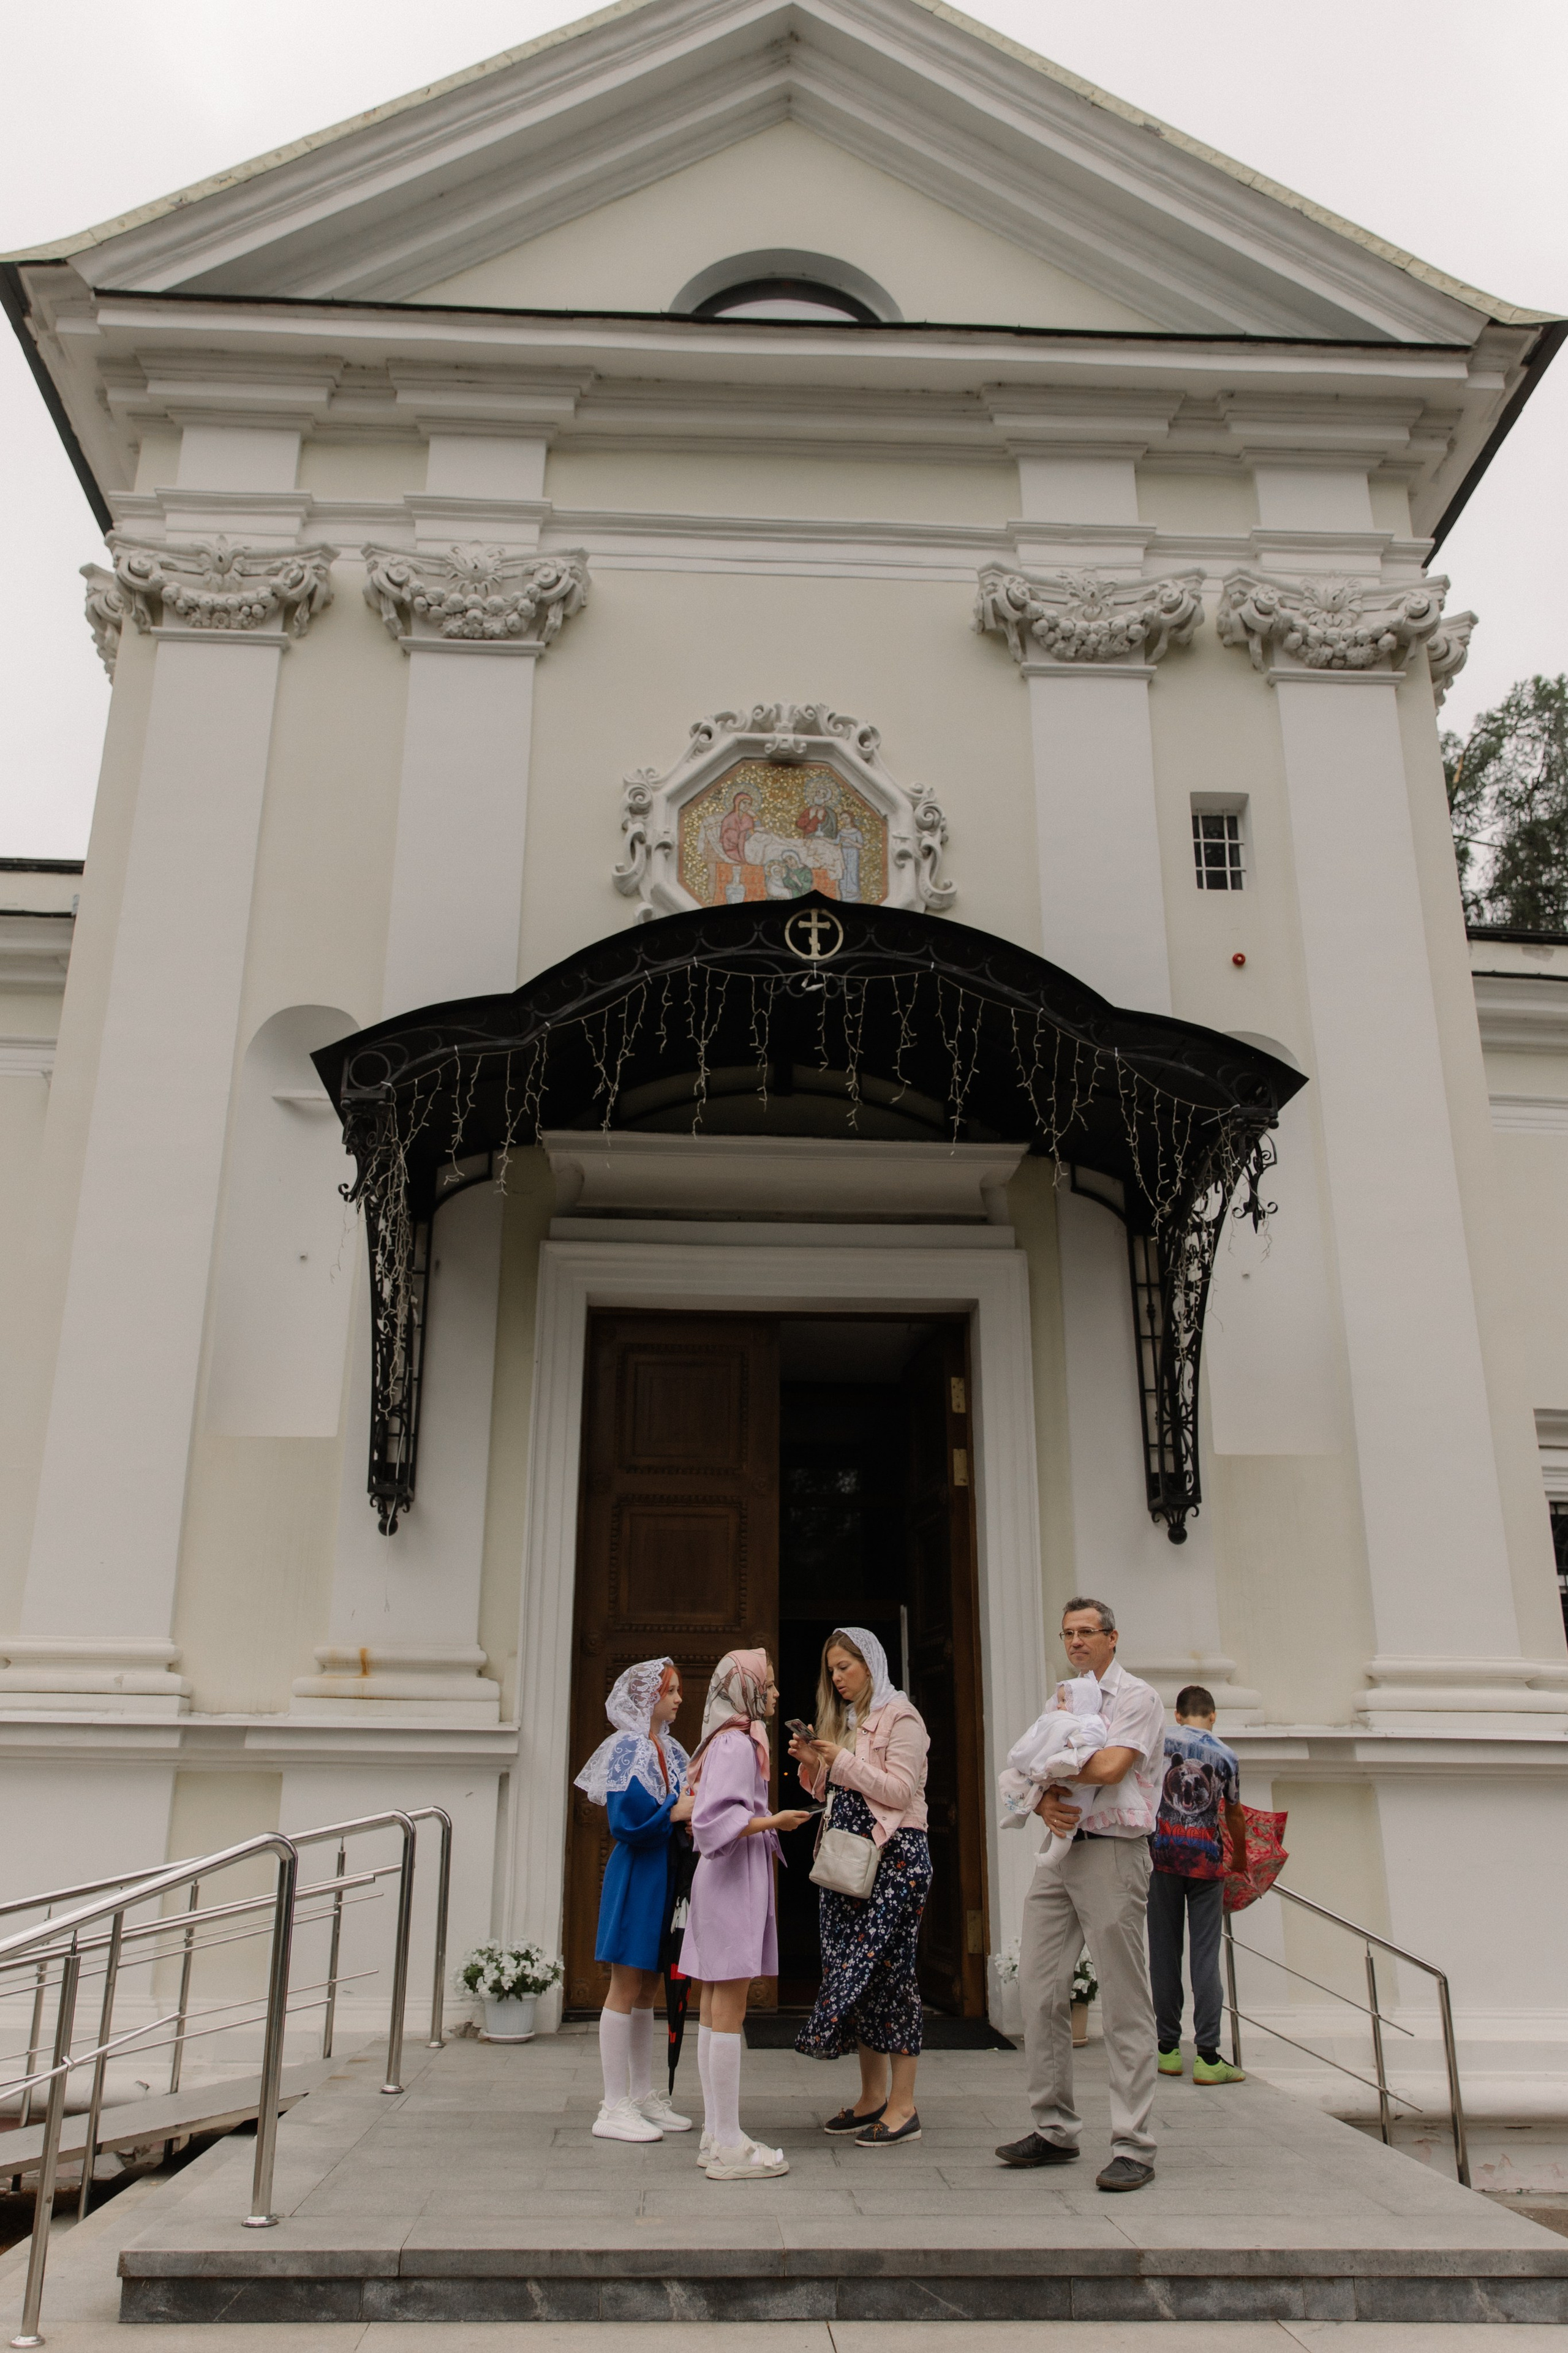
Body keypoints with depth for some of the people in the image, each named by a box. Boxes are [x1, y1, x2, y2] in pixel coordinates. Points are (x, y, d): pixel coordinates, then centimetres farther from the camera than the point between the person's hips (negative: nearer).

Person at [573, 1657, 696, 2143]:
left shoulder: (672, 1749, 12)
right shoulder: (627, 1747, -12)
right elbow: (624, 1821, -18)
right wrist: (675, 1812, -20)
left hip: (665, 1877, 8)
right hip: (636, 1877, -8)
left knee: (647, 1990, 14)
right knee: (626, 1988, -2)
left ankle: (643, 2096, 23)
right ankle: (615, 2108, 4)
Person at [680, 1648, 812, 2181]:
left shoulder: (733, 1741, 16)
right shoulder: (737, 1743, -15)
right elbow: (715, 1818, -24)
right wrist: (773, 1822, -20)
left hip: (732, 1879, 11)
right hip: (734, 1882, -11)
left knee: (717, 2011, 12)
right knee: (729, 2012, -6)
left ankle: (716, 2136, 18)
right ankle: (728, 2146, -2)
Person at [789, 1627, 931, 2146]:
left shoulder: (900, 1716, -6)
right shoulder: (843, 1720, 17)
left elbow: (901, 1790, -14)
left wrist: (843, 1762, -15)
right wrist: (813, 1765, 1)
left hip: (894, 1853, -8)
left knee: (887, 1966, -8)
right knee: (850, 1968, 6)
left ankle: (903, 2106, -2)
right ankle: (872, 2095, 15)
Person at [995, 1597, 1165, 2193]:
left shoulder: (1136, 1698, -3)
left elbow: (1109, 1767, -18)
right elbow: (1038, 1778, 15)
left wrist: (1049, 1768, -4)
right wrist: (1045, 1802, -8)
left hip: (1111, 1853, -7)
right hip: (1058, 1853, 7)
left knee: (1124, 2004, -3)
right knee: (1039, 1991, 6)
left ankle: (1133, 2146, 3)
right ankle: (1054, 2129, 17)